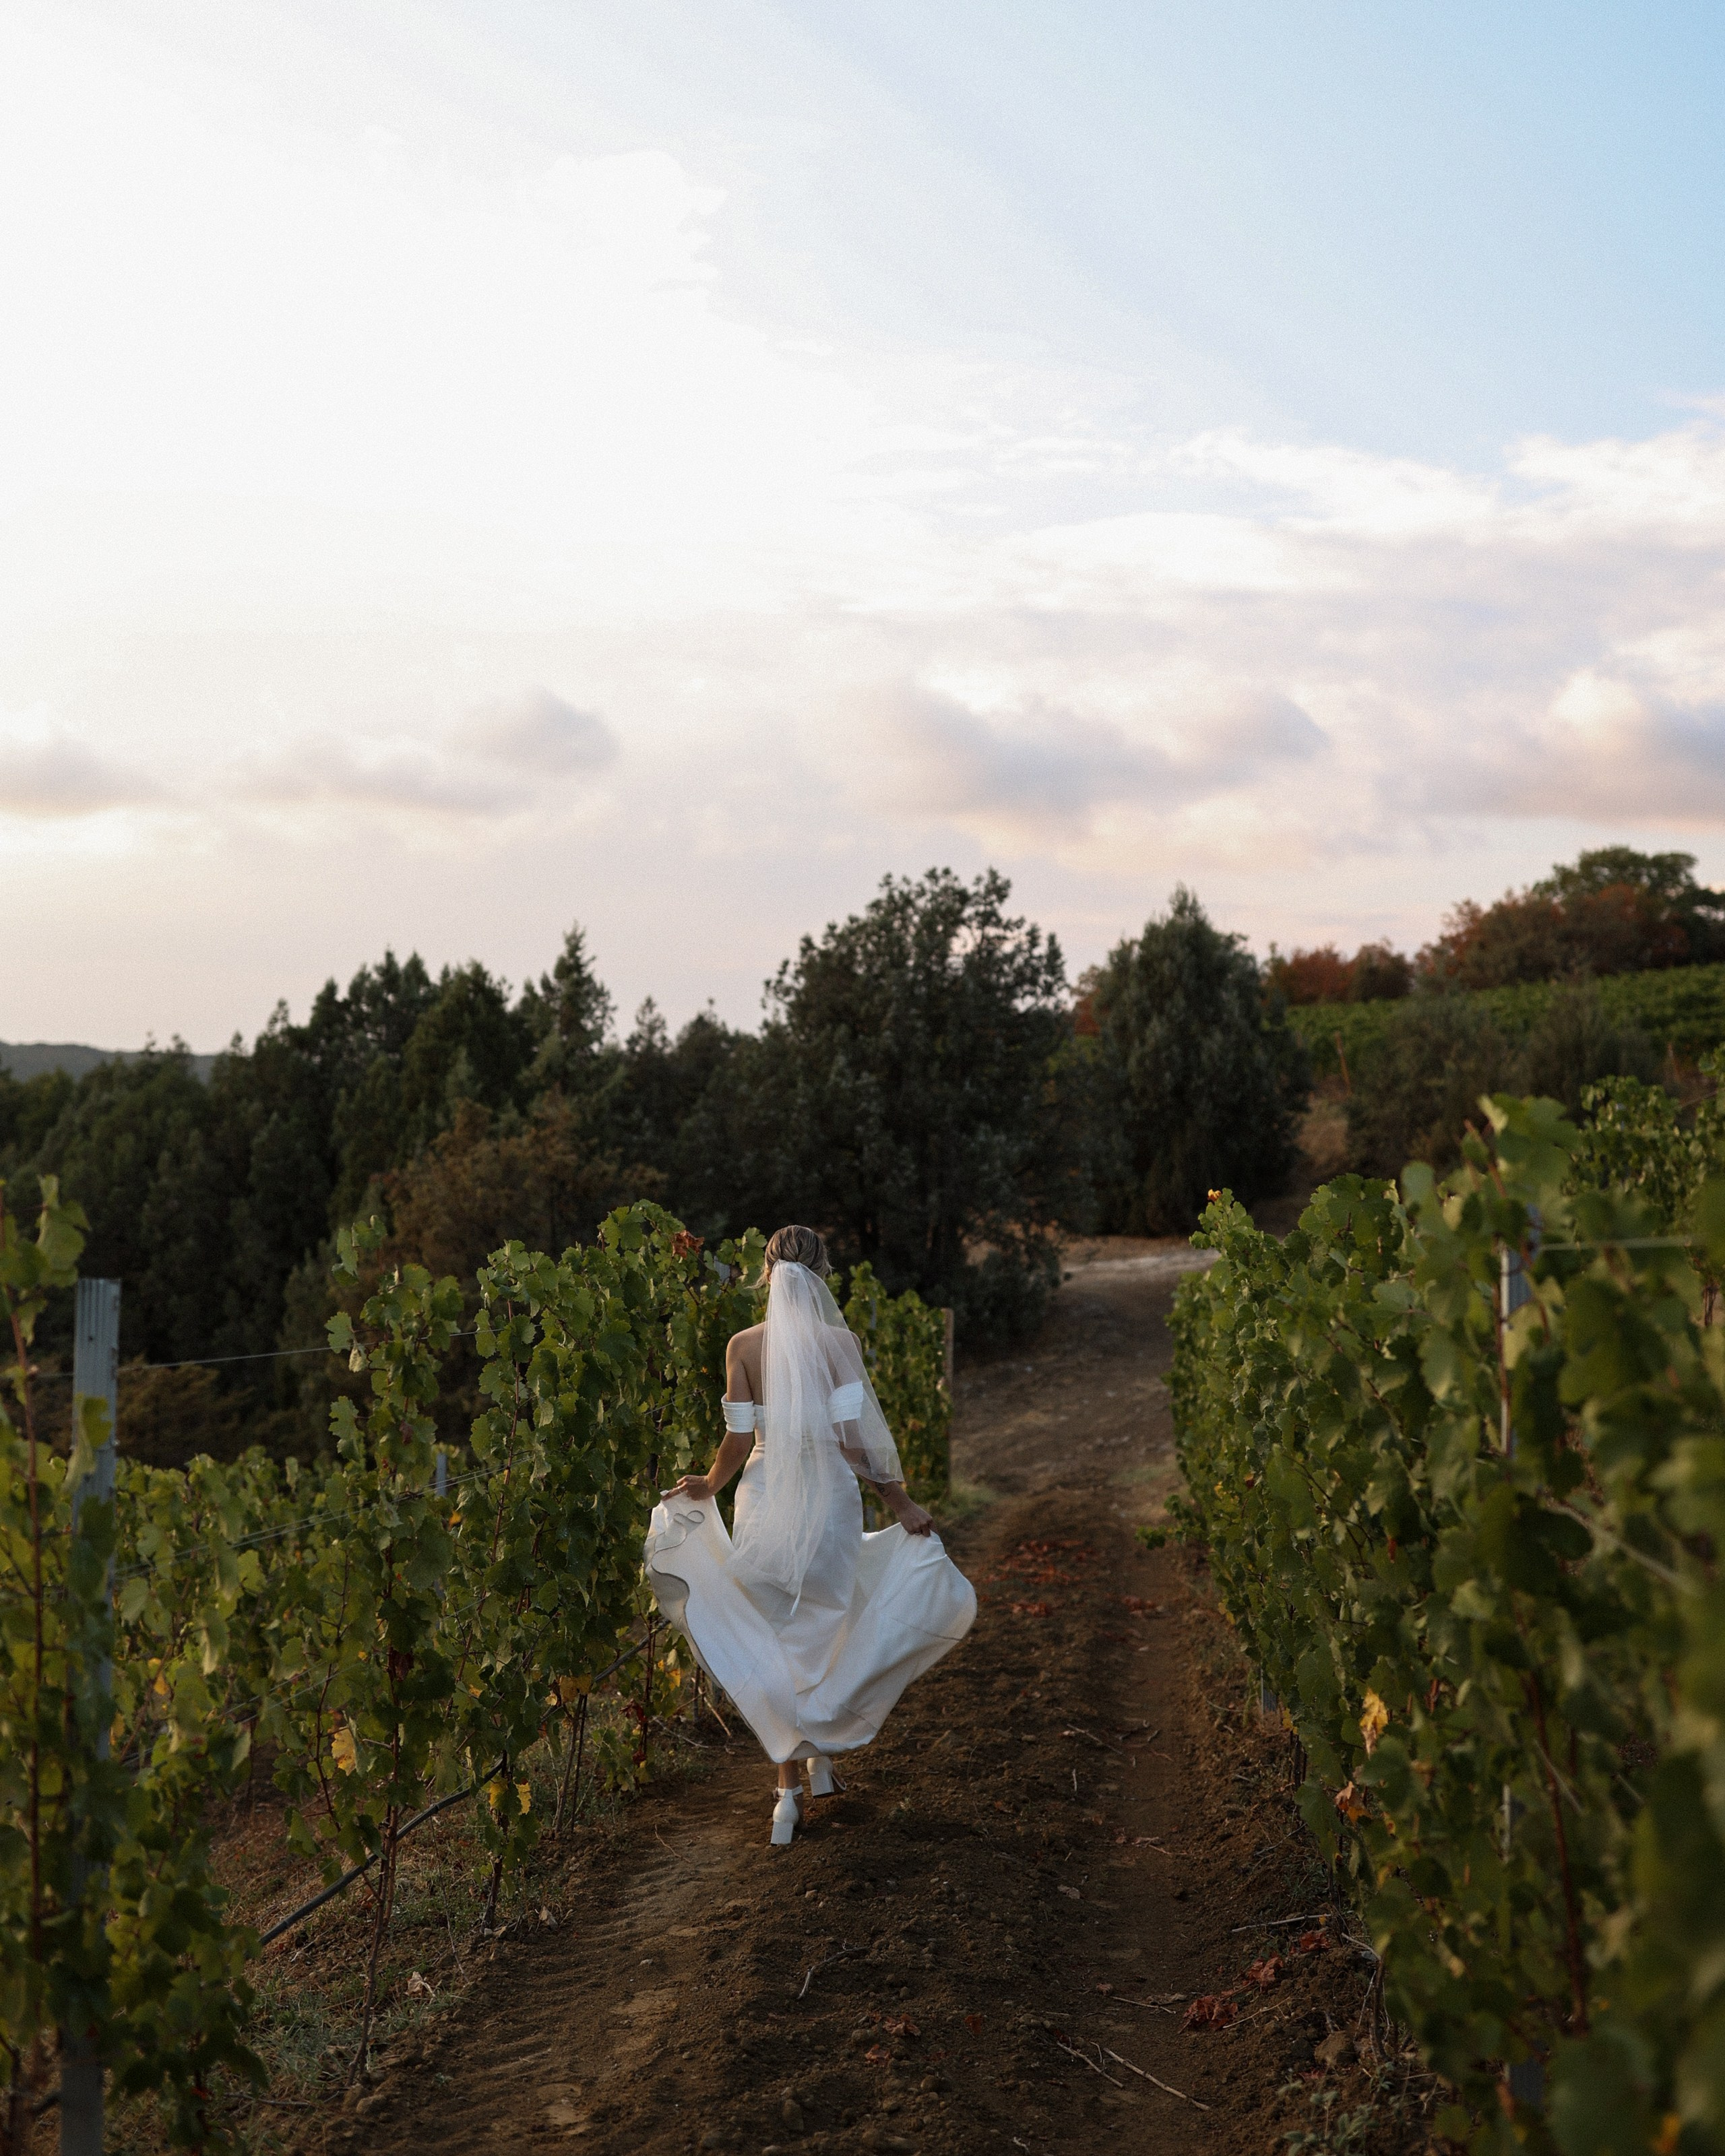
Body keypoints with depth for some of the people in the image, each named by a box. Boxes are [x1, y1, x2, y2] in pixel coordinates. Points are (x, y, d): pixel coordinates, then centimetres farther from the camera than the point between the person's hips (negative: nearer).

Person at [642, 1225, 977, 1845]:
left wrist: (709, 1485, 16)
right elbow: (852, 1441, -12)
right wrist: (899, 1499, -4)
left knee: (775, 1639, 12)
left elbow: (738, 1441, -3)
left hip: (766, 1500, 1)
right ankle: (820, 1752, 19)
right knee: (821, 1631, 18)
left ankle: (790, 1789, 10)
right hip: (830, 1501, -1)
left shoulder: (743, 1346, -4)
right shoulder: (840, 1342, -9)